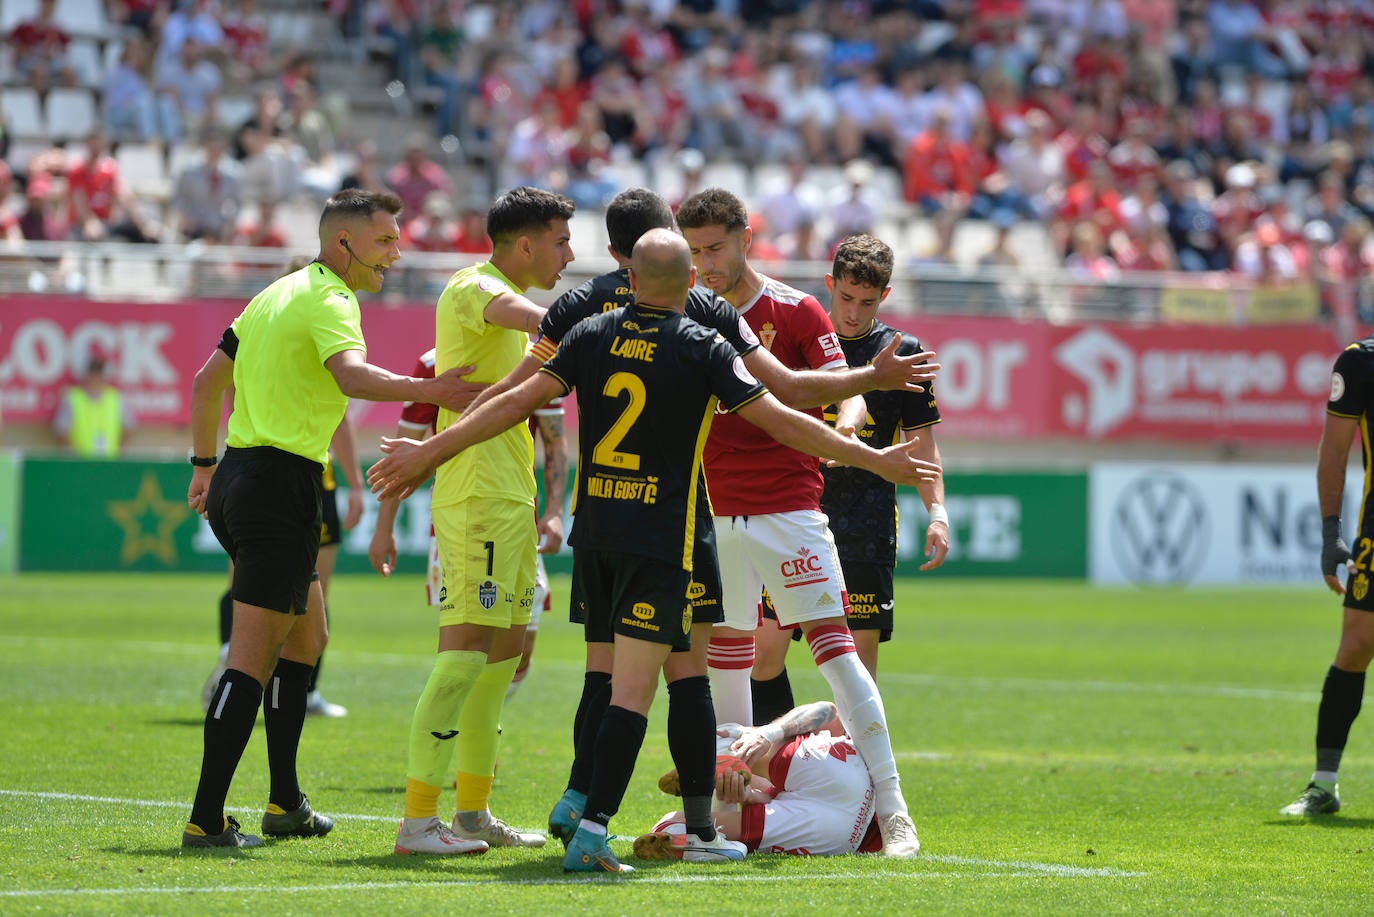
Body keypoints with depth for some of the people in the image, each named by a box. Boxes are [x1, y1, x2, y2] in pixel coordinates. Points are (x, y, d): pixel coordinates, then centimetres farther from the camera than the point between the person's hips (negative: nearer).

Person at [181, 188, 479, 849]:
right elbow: (353, 376, -32)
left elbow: (207, 381, 25)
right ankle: (206, 820, -13)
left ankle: (285, 801, 23)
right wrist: (429, 390, -40)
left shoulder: (279, 294, 18)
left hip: (239, 478, 10)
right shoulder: (328, 300, -11)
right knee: (254, 657, -10)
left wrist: (205, 463, 33)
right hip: (280, 483, -10)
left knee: (305, 632, 19)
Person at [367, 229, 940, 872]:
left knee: (606, 679, 13)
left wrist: (429, 451, 9)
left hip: (593, 534, 5)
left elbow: (518, 402, 2)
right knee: (633, 690, -7)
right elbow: (780, 421, -5)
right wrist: (876, 460, 3)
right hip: (660, 541, -5)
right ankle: (591, 830, -18)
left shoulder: (592, 335, 4)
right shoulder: (701, 349, -6)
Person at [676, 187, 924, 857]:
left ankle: (891, 809, -13)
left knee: (834, 646, -12)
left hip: (789, 509, -4)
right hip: (715, 515, 4)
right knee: (726, 655, 7)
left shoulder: (796, 312, -1)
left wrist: (843, 424, -26)